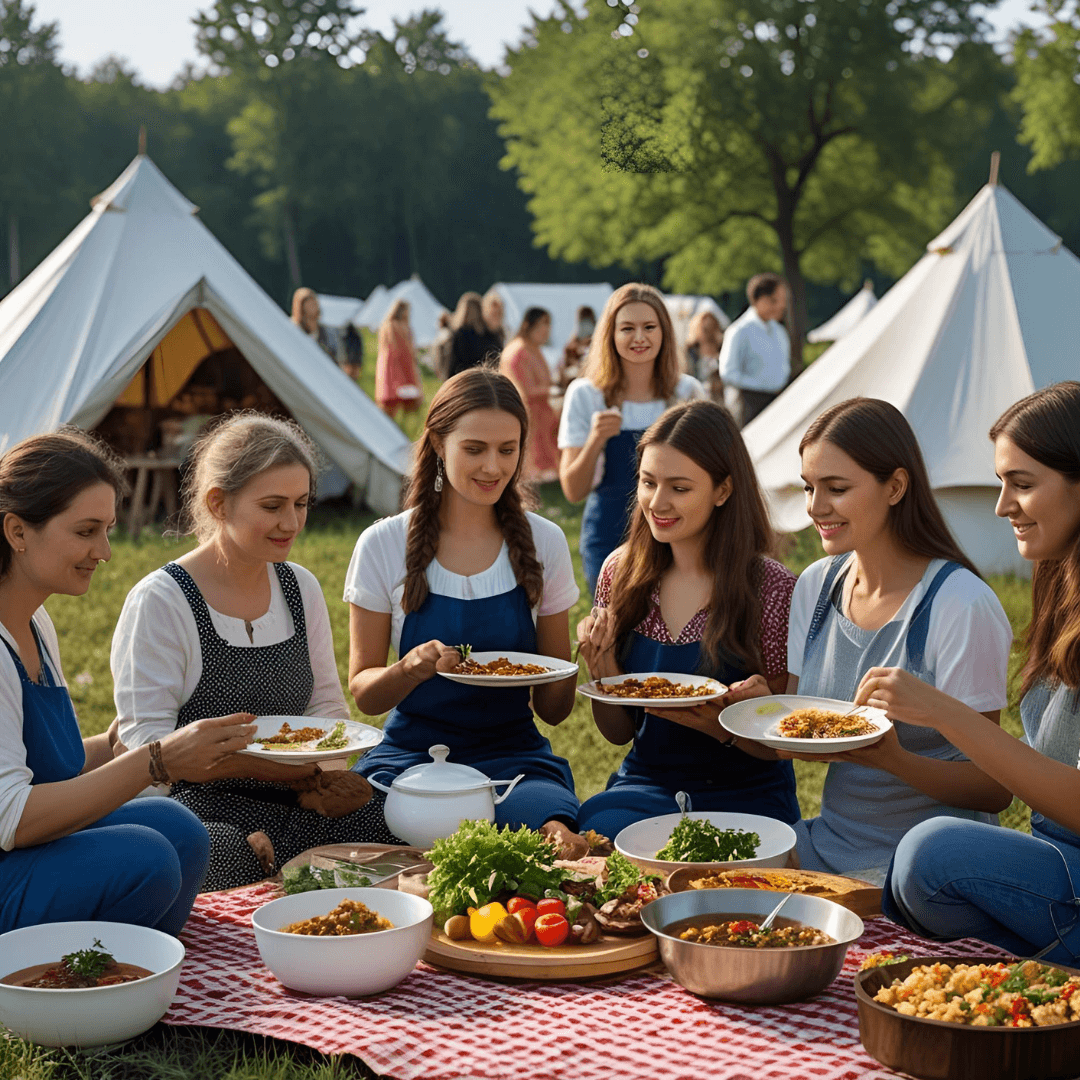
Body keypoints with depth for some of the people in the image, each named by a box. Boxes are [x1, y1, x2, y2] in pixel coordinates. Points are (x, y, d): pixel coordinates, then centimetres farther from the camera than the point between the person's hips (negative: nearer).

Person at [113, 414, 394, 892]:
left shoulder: (301, 588, 13)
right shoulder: (159, 601, -7)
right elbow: (144, 740, -12)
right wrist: (256, 759, -24)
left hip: (292, 799, 6)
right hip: (199, 803, -6)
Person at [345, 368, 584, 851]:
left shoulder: (544, 544, 4)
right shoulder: (384, 545, -1)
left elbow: (553, 710, 8)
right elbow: (364, 693, 2)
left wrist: (555, 679, -16)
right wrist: (412, 668, -20)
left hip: (513, 755, -1)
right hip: (410, 752, 1)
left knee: (557, 837, -37)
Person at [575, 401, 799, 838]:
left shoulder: (771, 588, -10)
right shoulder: (622, 571, 3)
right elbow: (618, 732, 10)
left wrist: (723, 728, -23)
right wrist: (603, 670, -10)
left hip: (743, 794, -4)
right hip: (645, 782, 4)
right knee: (595, 828, -30)